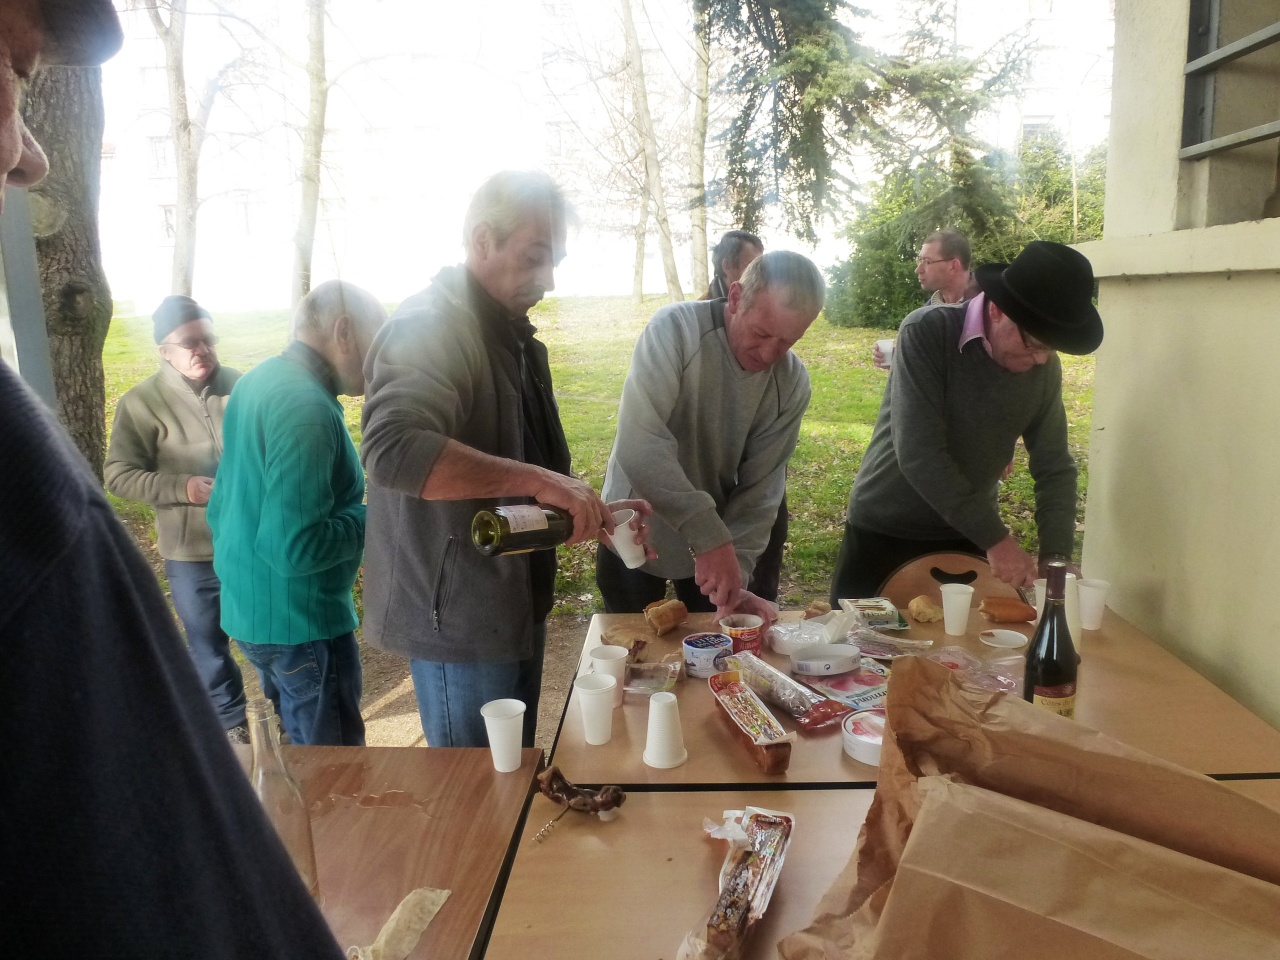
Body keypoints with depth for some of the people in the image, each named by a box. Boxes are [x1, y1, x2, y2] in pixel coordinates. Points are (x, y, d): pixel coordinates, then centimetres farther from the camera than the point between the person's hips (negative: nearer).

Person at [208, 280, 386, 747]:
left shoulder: (257, 380, 7)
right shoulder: (306, 406, -24)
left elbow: (220, 509, 16)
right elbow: (295, 547, -29)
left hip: (247, 606, 10)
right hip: (301, 621, -10)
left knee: (303, 747, 24)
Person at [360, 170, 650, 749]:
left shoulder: (513, 338, 12)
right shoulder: (429, 328, -19)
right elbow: (393, 450, -37)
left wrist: (593, 512, 3)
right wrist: (535, 480, -37)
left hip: (516, 603, 9)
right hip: (459, 614, -9)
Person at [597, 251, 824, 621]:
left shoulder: (792, 383, -11)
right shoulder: (675, 329, -24)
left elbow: (760, 488, -11)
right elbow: (640, 448, -35)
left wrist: (737, 571, -22)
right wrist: (710, 537, -40)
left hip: (717, 540, 3)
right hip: (634, 535, -3)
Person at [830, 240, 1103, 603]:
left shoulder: (1045, 367, -3)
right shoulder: (926, 333, -19)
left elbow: (1055, 469, 2)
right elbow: (919, 455, -26)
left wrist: (1055, 556, -12)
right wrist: (995, 538, -24)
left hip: (967, 537, 4)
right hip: (883, 533, -4)